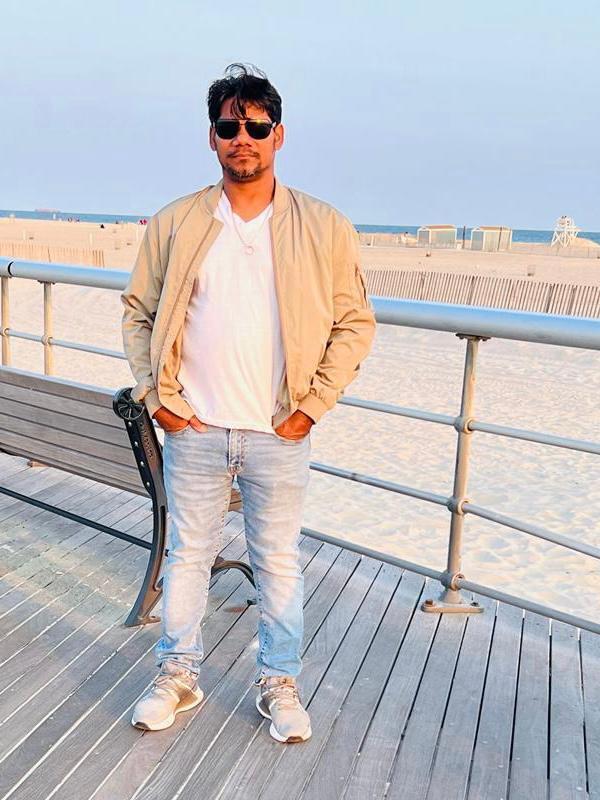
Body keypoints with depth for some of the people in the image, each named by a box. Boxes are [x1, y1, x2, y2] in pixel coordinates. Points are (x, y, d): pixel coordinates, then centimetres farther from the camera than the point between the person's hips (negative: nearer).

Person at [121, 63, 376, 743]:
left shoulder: (324, 228, -2)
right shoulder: (174, 224, 2)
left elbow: (355, 323, 1)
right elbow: (138, 311, 9)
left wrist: (312, 406, -6)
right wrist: (154, 395, 0)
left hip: (280, 433, -1)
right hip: (194, 430, 1)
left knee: (278, 560, 11)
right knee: (187, 553, 13)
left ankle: (279, 685, 30)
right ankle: (177, 675, 34)